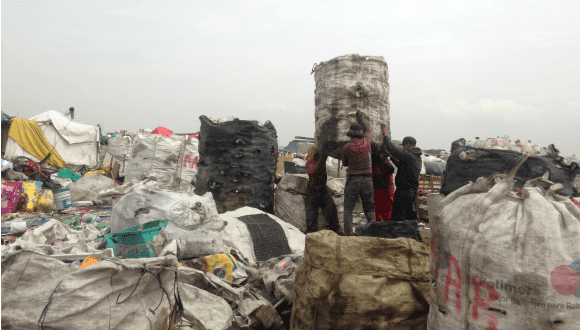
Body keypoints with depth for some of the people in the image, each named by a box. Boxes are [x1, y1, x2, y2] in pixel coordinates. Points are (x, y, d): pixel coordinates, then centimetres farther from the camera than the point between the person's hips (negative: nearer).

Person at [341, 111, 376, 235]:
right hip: (368, 180, 3)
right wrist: (360, 115, 35)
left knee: (348, 209, 4)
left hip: (352, 180, -2)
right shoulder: (366, 142, 0)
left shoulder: (346, 148, -7)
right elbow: (367, 128, 22)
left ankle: (348, 234, -2)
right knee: (369, 208, 11)